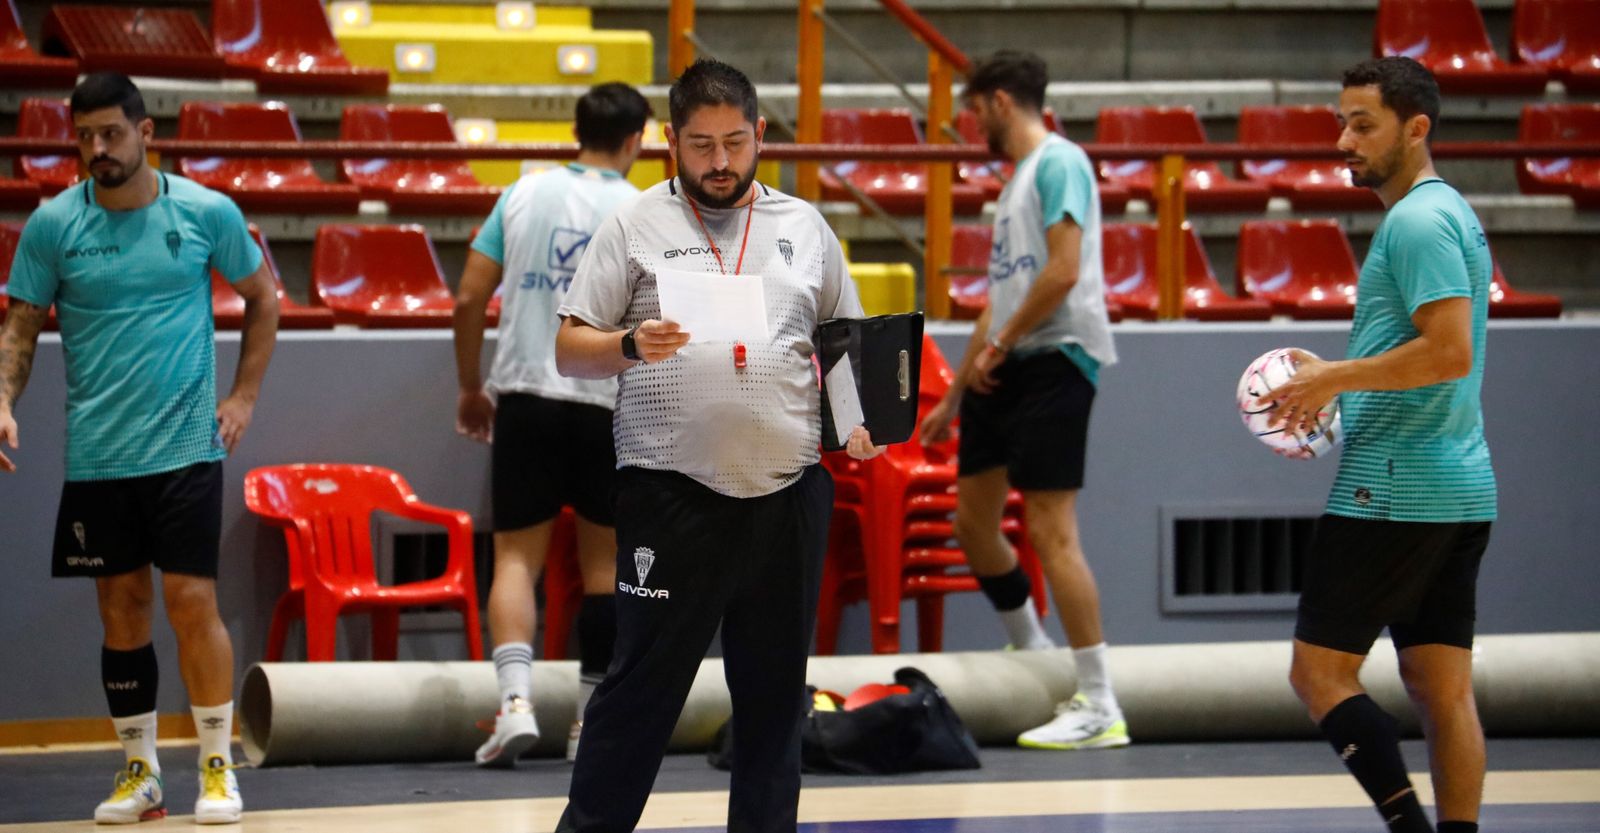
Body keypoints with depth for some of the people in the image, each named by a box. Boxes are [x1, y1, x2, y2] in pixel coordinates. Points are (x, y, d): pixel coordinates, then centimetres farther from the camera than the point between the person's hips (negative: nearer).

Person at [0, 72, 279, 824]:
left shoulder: (207, 213, -2)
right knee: (122, 609, 6)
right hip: (96, 453, 2)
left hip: (185, 445, -2)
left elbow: (262, 296, 12)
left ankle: (218, 768, 6)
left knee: (192, 601, -6)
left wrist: (243, 395, 5)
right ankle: (139, 773, 16)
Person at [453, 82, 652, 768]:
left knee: (516, 557, 3)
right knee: (602, 560, 13)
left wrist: (470, 388, 17)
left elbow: (469, 300, 5)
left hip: (524, 396, 1)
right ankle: (590, 721, 16)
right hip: (605, 404, -1)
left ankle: (515, 698, -18)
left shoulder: (524, 194, 5)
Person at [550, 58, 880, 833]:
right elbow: (570, 348, 1)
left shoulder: (804, 226, 13)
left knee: (773, 688, 8)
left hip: (788, 494, 3)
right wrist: (631, 347, -19)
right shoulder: (636, 225, 3)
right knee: (644, 682, -2)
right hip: (671, 494, -3)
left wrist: (860, 419, 1)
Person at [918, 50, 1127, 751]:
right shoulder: (1016, 177, 22)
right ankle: (1035, 657, 31)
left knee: (1051, 530, -13)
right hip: (1007, 368, 10)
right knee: (973, 521, 13)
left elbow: (1063, 271, -19)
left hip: (1053, 359, -10)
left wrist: (998, 345, -11)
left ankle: (1099, 708, -12)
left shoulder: (1058, 162, -8)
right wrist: (954, 395, 26)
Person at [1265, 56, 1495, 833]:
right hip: (1460, 487, 10)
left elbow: (1450, 351, -24)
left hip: (1394, 491, -10)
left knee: (1320, 671, -5)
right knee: (1442, 688, 7)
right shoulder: (1448, 213, 18)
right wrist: (1335, 382, 15)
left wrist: (1337, 377, -16)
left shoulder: (1418, 221, -14)